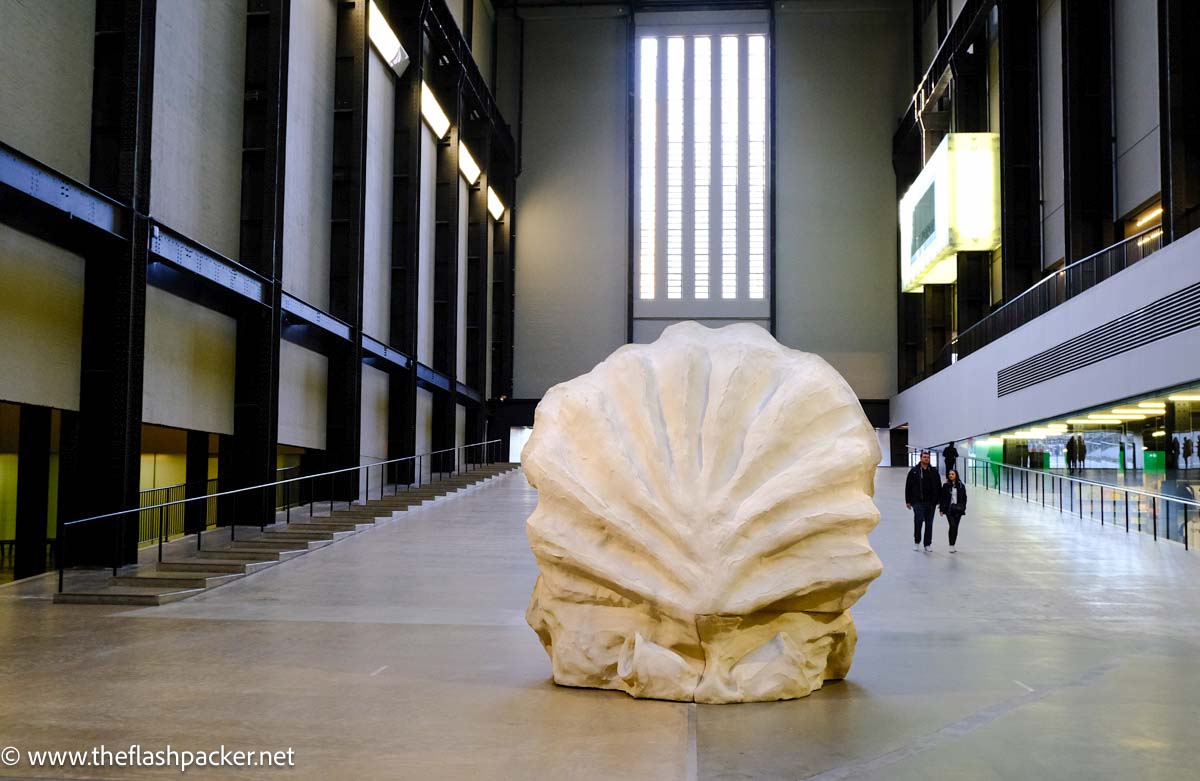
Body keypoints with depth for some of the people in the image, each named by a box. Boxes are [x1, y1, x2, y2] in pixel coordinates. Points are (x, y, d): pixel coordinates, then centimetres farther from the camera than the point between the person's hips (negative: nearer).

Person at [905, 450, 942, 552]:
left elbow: (939, 487, 11)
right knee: (919, 520, -13)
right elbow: (908, 487, 4)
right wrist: (908, 501, 0)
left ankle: (927, 545, 13)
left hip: (931, 502, 3)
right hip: (918, 502, -2)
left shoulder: (934, 472, 8)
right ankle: (916, 542, 6)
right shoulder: (914, 471, 3)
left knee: (929, 524, 5)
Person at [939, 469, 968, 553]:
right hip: (949, 509, -2)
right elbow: (942, 498, 3)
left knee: (956, 527, 6)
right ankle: (951, 546, -15)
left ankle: (953, 545, 15)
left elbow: (964, 498, 7)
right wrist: (942, 509, -1)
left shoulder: (961, 486, 4)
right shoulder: (946, 486, 2)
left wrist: (963, 508, -1)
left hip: (958, 510, 2)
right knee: (952, 525, -15)